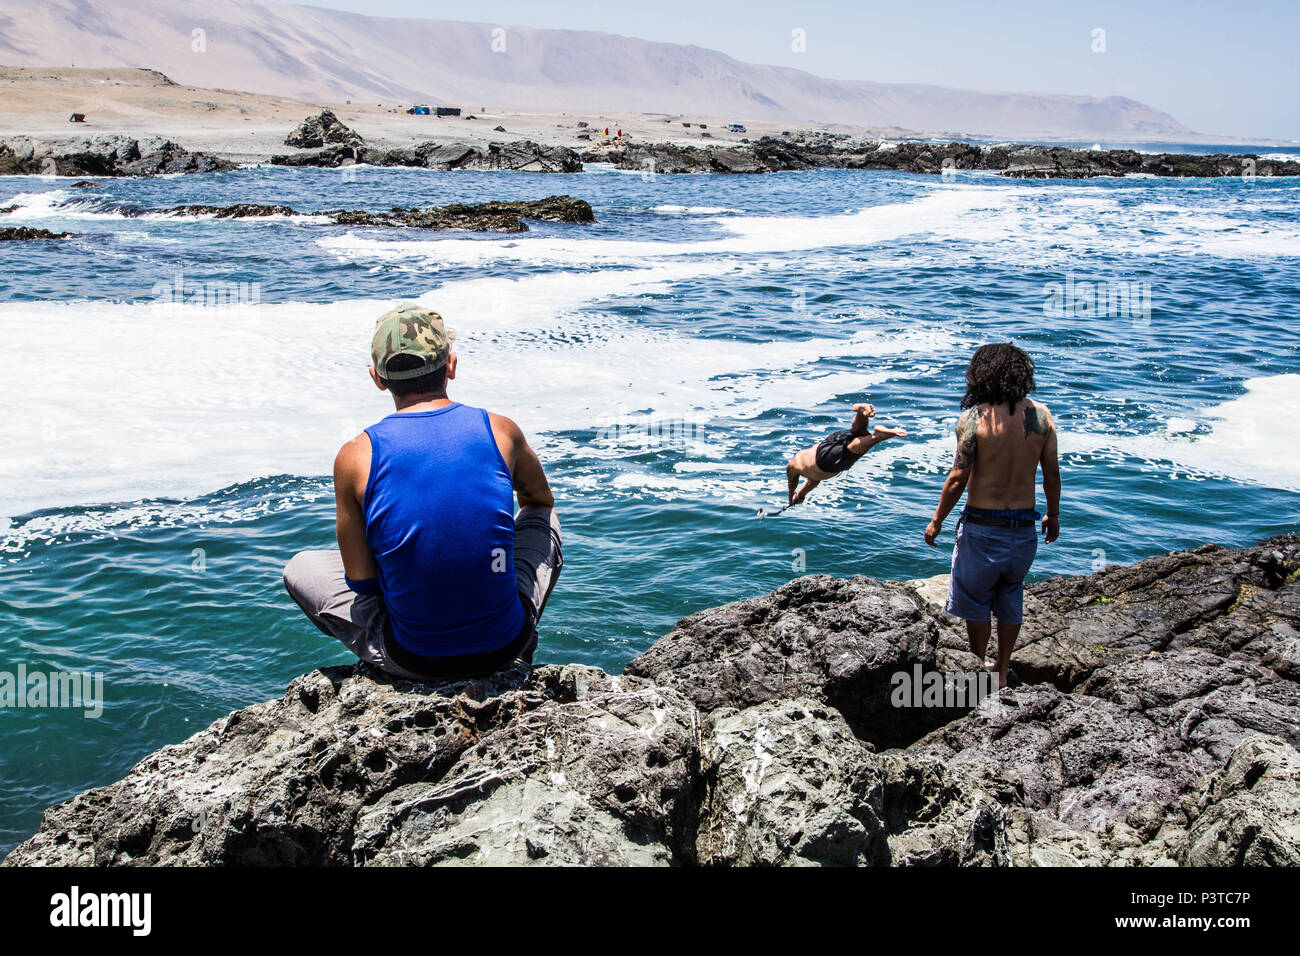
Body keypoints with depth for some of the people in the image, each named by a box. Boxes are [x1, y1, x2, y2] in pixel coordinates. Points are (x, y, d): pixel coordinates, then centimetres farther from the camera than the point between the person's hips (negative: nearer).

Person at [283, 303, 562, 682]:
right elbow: (541, 499, 18)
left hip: (413, 660, -1)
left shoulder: (356, 456, -10)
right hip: (505, 647, 2)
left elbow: (361, 582, -3)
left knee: (301, 568, 23)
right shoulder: (501, 431, -6)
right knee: (543, 519, 30)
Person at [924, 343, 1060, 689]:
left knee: (976, 601, 13)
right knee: (1011, 597, 21)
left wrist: (936, 521, -2)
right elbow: (1052, 473, 2)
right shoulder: (1041, 414, -4)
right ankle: (1003, 670, 31)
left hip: (982, 525, -4)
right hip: (1024, 526, 4)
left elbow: (958, 478, -14)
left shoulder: (975, 418, -15)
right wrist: (1053, 514, 18)